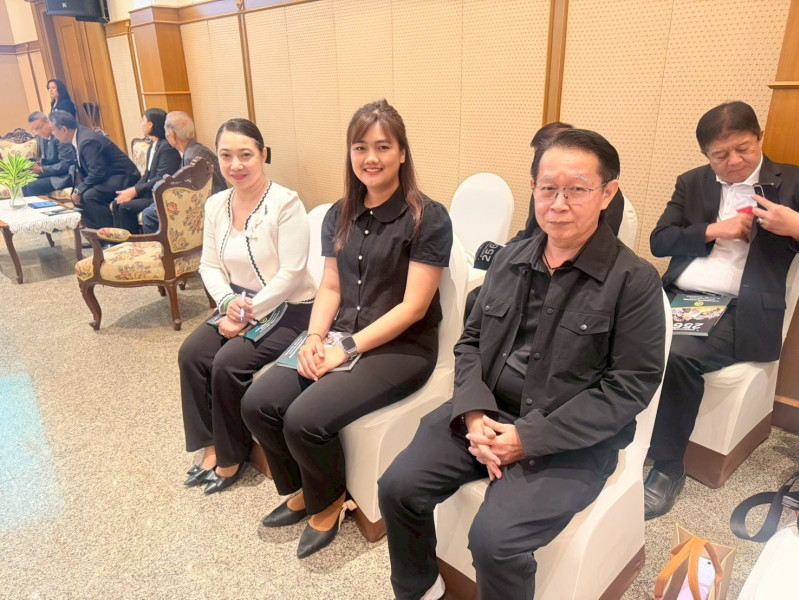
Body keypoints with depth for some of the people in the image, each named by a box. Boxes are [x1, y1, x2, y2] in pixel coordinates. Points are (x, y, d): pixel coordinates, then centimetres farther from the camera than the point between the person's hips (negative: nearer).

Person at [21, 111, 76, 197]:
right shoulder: (42, 137, 8)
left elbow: (65, 165, -22)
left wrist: (41, 169, -18)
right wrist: (39, 163, -1)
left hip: (65, 175, -10)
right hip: (52, 173, 10)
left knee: (33, 187, -22)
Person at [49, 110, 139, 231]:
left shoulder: (88, 141, -22)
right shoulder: (79, 136, 8)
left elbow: (97, 173, -24)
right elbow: (84, 171, 14)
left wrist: (79, 191, -16)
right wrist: (77, 190, 0)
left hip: (123, 178, -10)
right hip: (109, 176, 10)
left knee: (89, 196, -27)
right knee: (77, 194, 4)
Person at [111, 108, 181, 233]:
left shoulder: (167, 146, -16)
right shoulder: (153, 145, 14)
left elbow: (161, 179, -22)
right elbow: (147, 175, 15)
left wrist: (135, 191, -19)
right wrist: (130, 191, -1)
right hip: (150, 192, 9)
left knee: (126, 207, -18)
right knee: (117, 203, 0)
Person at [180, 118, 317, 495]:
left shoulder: (285, 203, -17)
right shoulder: (216, 205, 4)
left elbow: (291, 273, -20)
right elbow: (209, 265, 7)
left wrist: (248, 314, -18)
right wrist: (229, 302, -12)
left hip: (286, 309, -6)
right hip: (239, 304, 7)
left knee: (228, 364, -21)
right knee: (191, 353, -12)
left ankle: (232, 457, 3)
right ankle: (211, 446, 5)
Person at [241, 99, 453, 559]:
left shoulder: (428, 219, -11)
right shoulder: (340, 216, 10)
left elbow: (413, 307, -14)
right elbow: (330, 287, 10)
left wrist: (349, 348, -17)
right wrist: (315, 338, -8)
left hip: (402, 347, -6)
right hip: (341, 339, 6)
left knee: (305, 418, -23)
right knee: (258, 403, -10)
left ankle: (327, 502, 11)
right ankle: (300, 491, 18)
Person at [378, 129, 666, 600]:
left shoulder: (634, 280, -10)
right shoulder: (511, 259, 7)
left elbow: (630, 386, -12)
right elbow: (471, 341, 10)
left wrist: (529, 437, -17)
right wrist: (474, 413, -9)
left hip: (570, 440, -4)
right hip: (487, 415, 5)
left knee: (494, 539, -22)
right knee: (398, 488, -7)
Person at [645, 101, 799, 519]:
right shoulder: (691, 183, 18)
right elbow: (659, 242, 8)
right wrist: (713, 230, -6)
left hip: (740, 312, -3)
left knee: (676, 355, -31)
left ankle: (668, 468, -12)